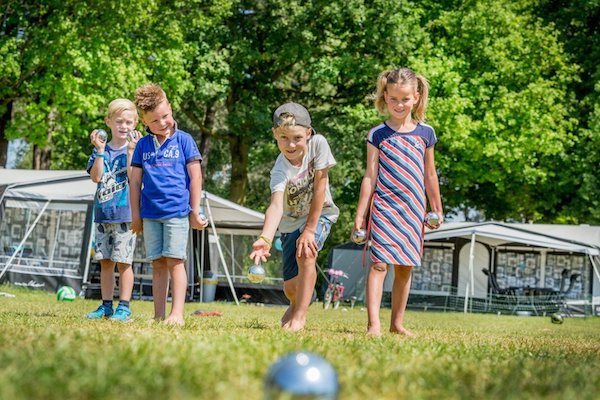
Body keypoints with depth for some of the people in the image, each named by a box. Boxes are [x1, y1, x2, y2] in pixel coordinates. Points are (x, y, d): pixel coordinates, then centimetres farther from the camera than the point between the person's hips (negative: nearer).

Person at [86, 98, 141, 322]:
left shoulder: (135, 148, -1)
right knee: (105, 261, 9)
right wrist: (100, 150, -11)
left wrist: (130, 150, -20)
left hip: (125, 213, -4)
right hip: (103, 212, 4)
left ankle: (124, 307, 0)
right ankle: (106, 306, 15)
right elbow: (96, 177, -4)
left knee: (123, 261, -4)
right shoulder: (101, 150, 9)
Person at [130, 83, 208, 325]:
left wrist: (195, 212, 1)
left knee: (174, 261, -7)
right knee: (158, 264, 6)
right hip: (150, 213, 3)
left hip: (177, 211, -3)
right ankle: (159, 315, 9)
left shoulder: (184, 140, 1)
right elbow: (136, 181, 12)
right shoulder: (143, 145, 9)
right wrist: (135, 214, 9)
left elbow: (195, 177, 2)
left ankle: (177, 314, -7)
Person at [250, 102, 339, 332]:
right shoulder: (280, 171, -27)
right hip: (292, 222, 1)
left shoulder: (318, 144, -23)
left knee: (306, 252, -30)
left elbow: (319, 187, -19)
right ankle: (297, 304, 36)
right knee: (291, 287, -2)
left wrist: (310, 230, -19)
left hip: (319, 214, -1)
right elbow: (276, 206, -42)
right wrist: (265, 239, -60)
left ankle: (300, 315, -18)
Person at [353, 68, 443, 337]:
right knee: (379, 263, -12)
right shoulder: (378, 134, 0)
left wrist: (436, 209, 15)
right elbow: (370, 176, 1)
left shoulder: (425, 133, 7)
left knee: (405, 267, 9)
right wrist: (360, 213, -3)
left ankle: (397, 323, 19)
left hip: (413, 210, 3)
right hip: (384, 207, -3)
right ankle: (373, 324, -18)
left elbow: (430, 175, 15)